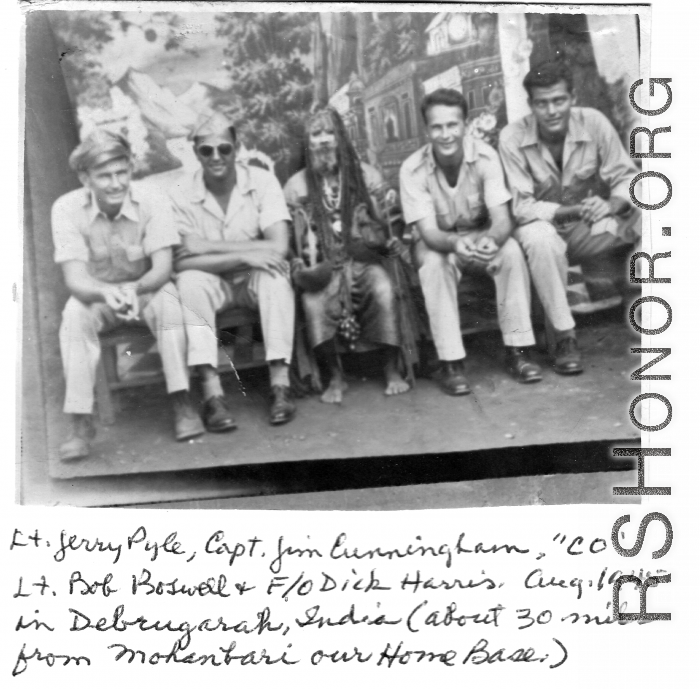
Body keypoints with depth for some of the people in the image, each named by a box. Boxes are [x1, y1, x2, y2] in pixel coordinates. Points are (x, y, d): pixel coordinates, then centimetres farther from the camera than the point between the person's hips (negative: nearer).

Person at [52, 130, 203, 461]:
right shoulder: (67, 209, -18)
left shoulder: (153, 202, -19)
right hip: (96, 293, 1)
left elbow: (163, 268, -22)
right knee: (74, 315, -31)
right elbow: (74, 278, -24)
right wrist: (106, 292, -48)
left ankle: (182, 404, -25)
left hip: (146, 289, 0)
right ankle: (81, 423, -26)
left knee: (168, 301, -33)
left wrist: (133, 289, -45)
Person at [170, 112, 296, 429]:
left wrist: (208, 246, -22)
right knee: (190, 281, -31)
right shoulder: (180, 195, -11)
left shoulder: (262, 181, -12)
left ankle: (280, 384, -30)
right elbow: (180, 261, -21)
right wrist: (242, 255, -30)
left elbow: (279, 247, -24)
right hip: (214, 284, 0)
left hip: (256, 279, 0)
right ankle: (213, 394, -33)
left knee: (274, 273, -32)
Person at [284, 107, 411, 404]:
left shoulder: (366, 175, 7)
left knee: (384, 289, -32)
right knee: (312, 301, -31)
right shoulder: (297, 185, 6)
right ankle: (335, 377, -13)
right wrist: (302, 268, -13)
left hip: (363, 259, 0)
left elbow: (382, 225, 9)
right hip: (323, 265, 0)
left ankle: (392, 370, -17)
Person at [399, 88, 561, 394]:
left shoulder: (485, 156, -17)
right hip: (437, 242, -1)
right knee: (435, 262, -34)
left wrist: (491, 240, -48)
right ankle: (451, 363, -29)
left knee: (511, 251, -29)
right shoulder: (413, 169, -20)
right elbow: (428, 231, -25)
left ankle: (517, 350, -20)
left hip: (482, 235, 1)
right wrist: (456, 244, -49)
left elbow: (502, 219, -23)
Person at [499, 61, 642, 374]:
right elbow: (522, 207, -17)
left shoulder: (594, 122, -9)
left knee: (639, 218, -25)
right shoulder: (512, 138, -15)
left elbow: (626, 177, -5)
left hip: (589, 225, 2)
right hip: (541, 223, -2)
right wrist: (574, 211, -30)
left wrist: (611, 205, -28)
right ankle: (566, 338, -24)